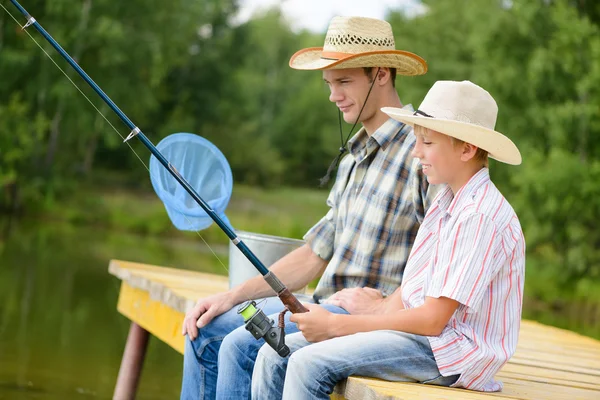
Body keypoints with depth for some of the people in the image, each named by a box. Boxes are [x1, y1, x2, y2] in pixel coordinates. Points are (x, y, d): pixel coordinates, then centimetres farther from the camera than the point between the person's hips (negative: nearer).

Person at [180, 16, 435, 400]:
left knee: (243, 347, -23)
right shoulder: (355, 157, 17)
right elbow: (316, 253, 18)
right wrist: (234, 295, 10)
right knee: (207, 331, 4)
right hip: (326, 304, 10)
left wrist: (384, 306, -22)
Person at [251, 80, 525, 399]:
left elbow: (432, 320, -19)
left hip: (453, 353, -9)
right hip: (419, 331, 9)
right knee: (275, 355, -2)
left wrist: (336, 325, -14)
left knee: (310, 363, -25)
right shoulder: (445, 201, 14)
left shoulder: (481, 216, -17)